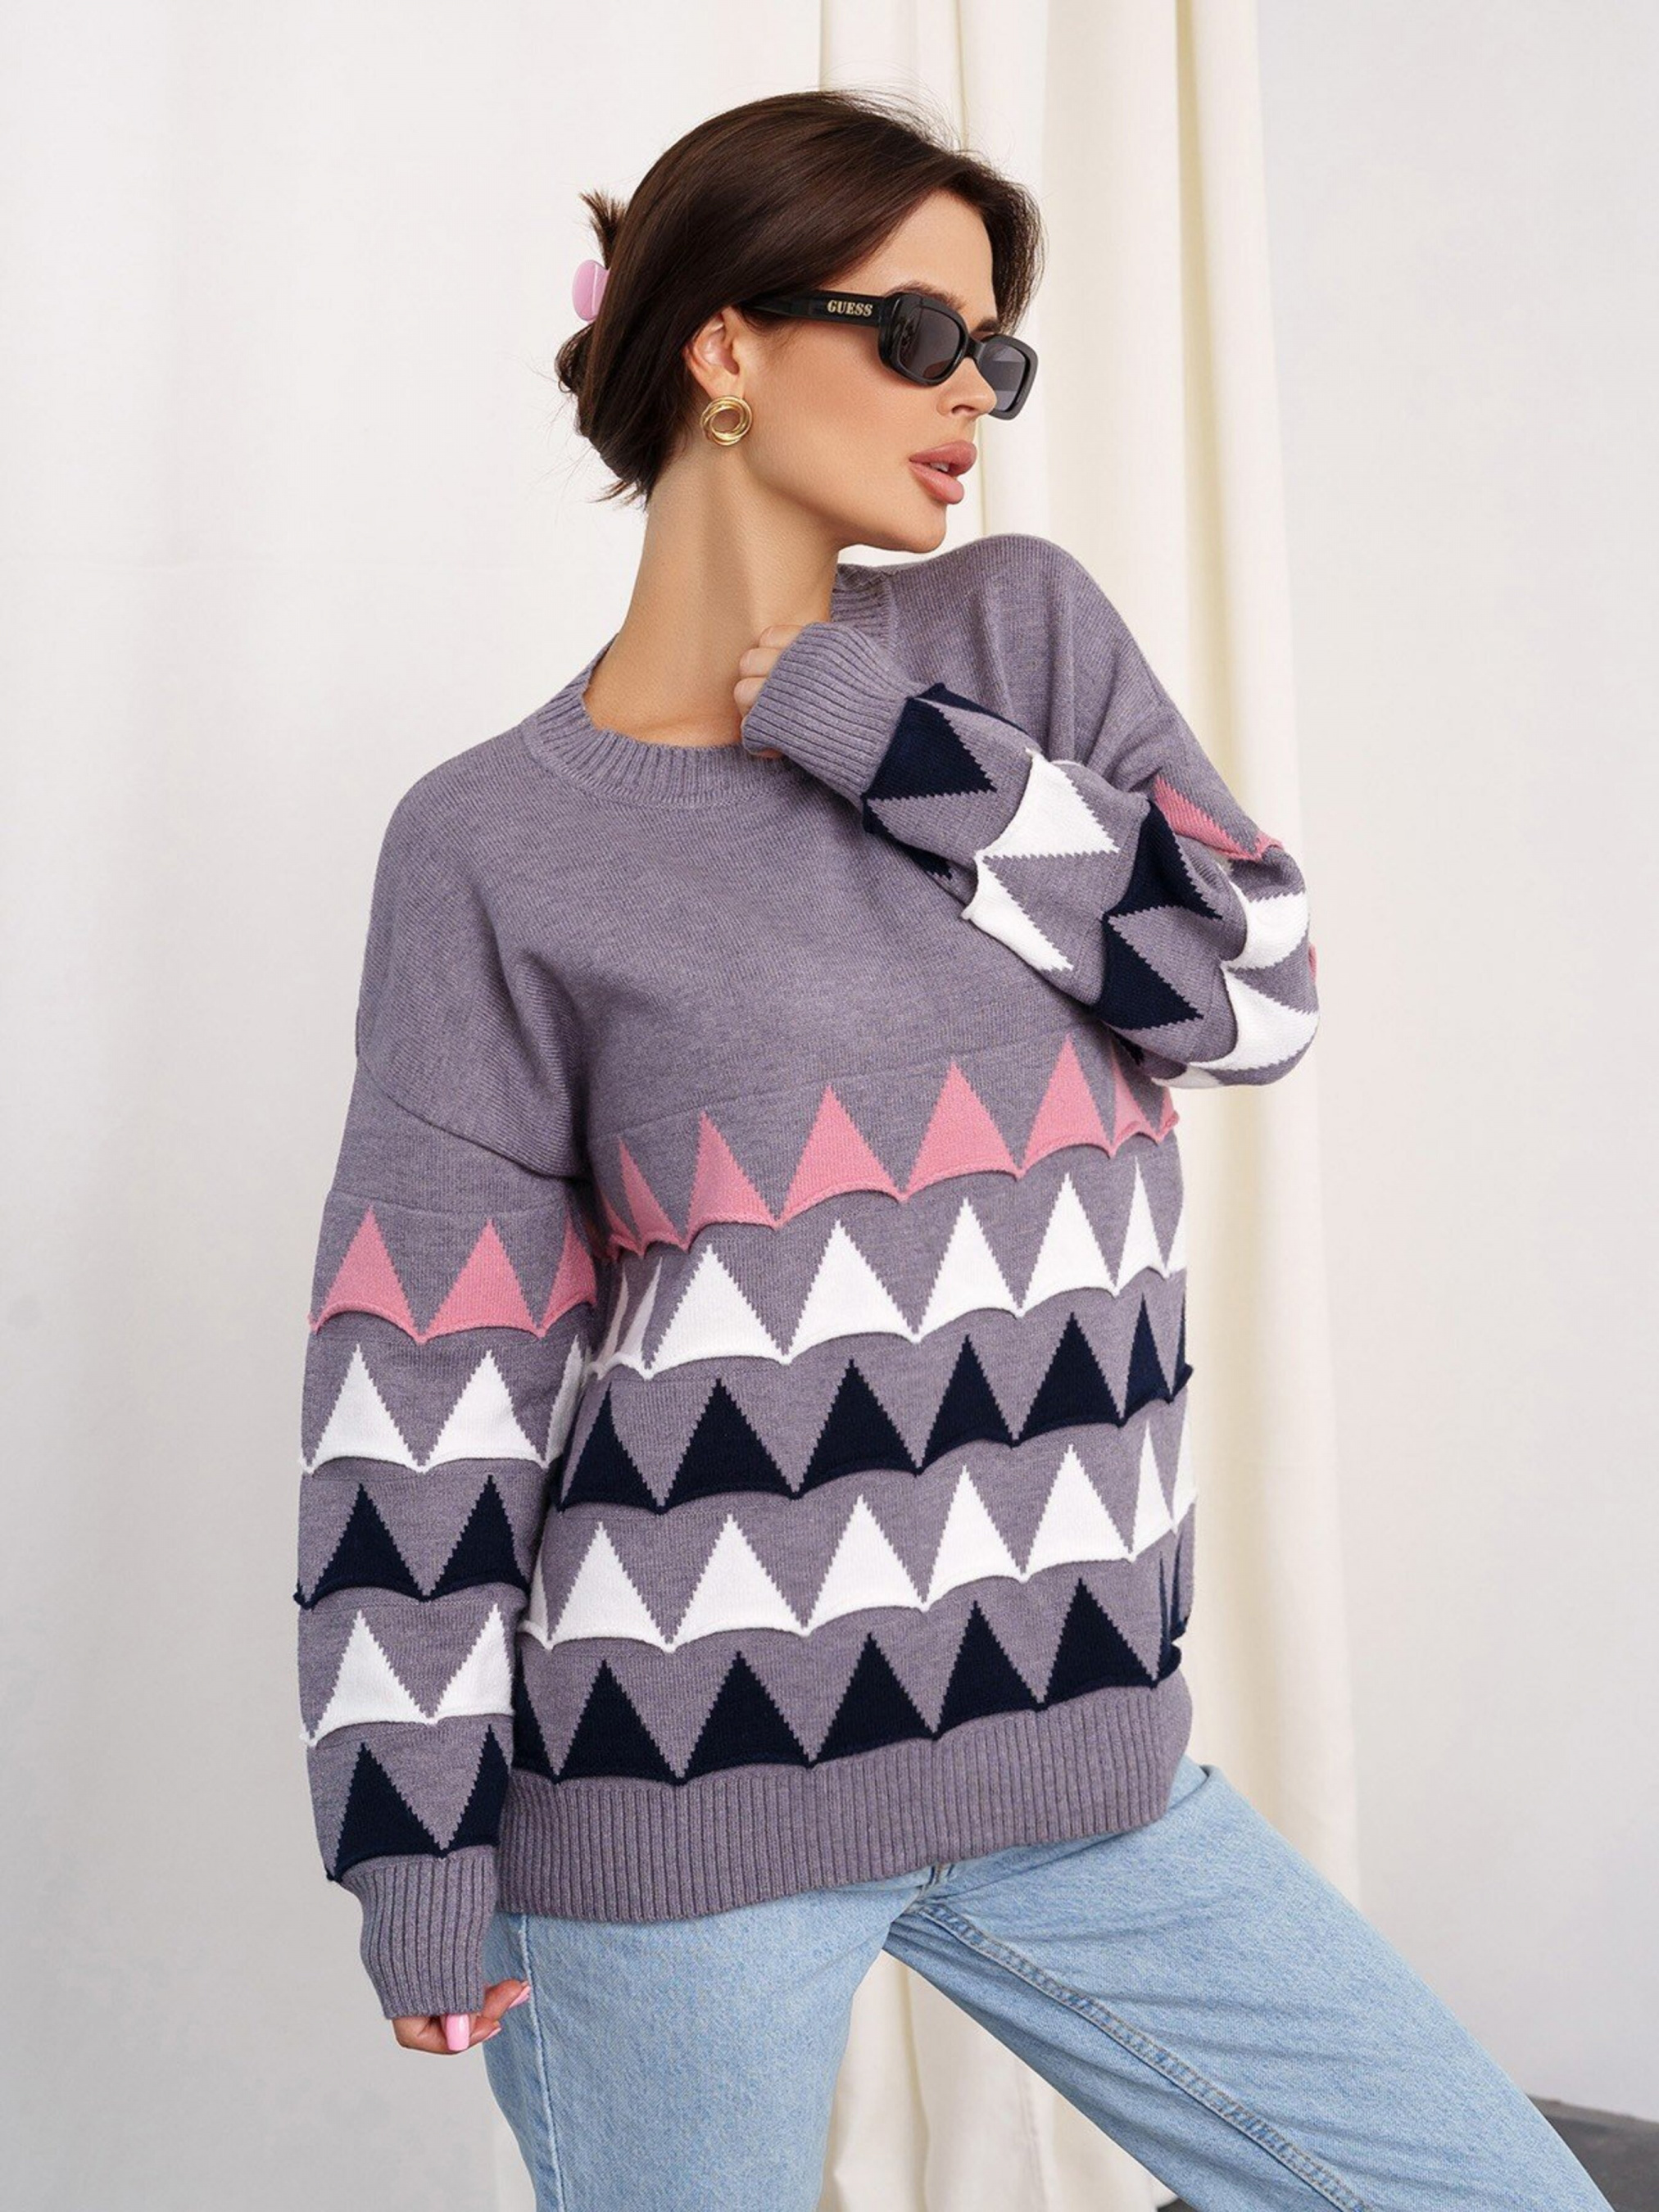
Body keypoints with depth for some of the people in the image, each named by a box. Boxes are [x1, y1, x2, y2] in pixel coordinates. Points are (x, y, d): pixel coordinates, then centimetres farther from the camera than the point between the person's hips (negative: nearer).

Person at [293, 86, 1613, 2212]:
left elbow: (1259, 988, -6)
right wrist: (417, 1851, -6)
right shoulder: (501, 837, -5)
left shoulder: (1023, 634, 6)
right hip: (671, 1798, -4)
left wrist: (860, 716, -10)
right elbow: (420, 1375, -6)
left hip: (1075, 1747, 4)